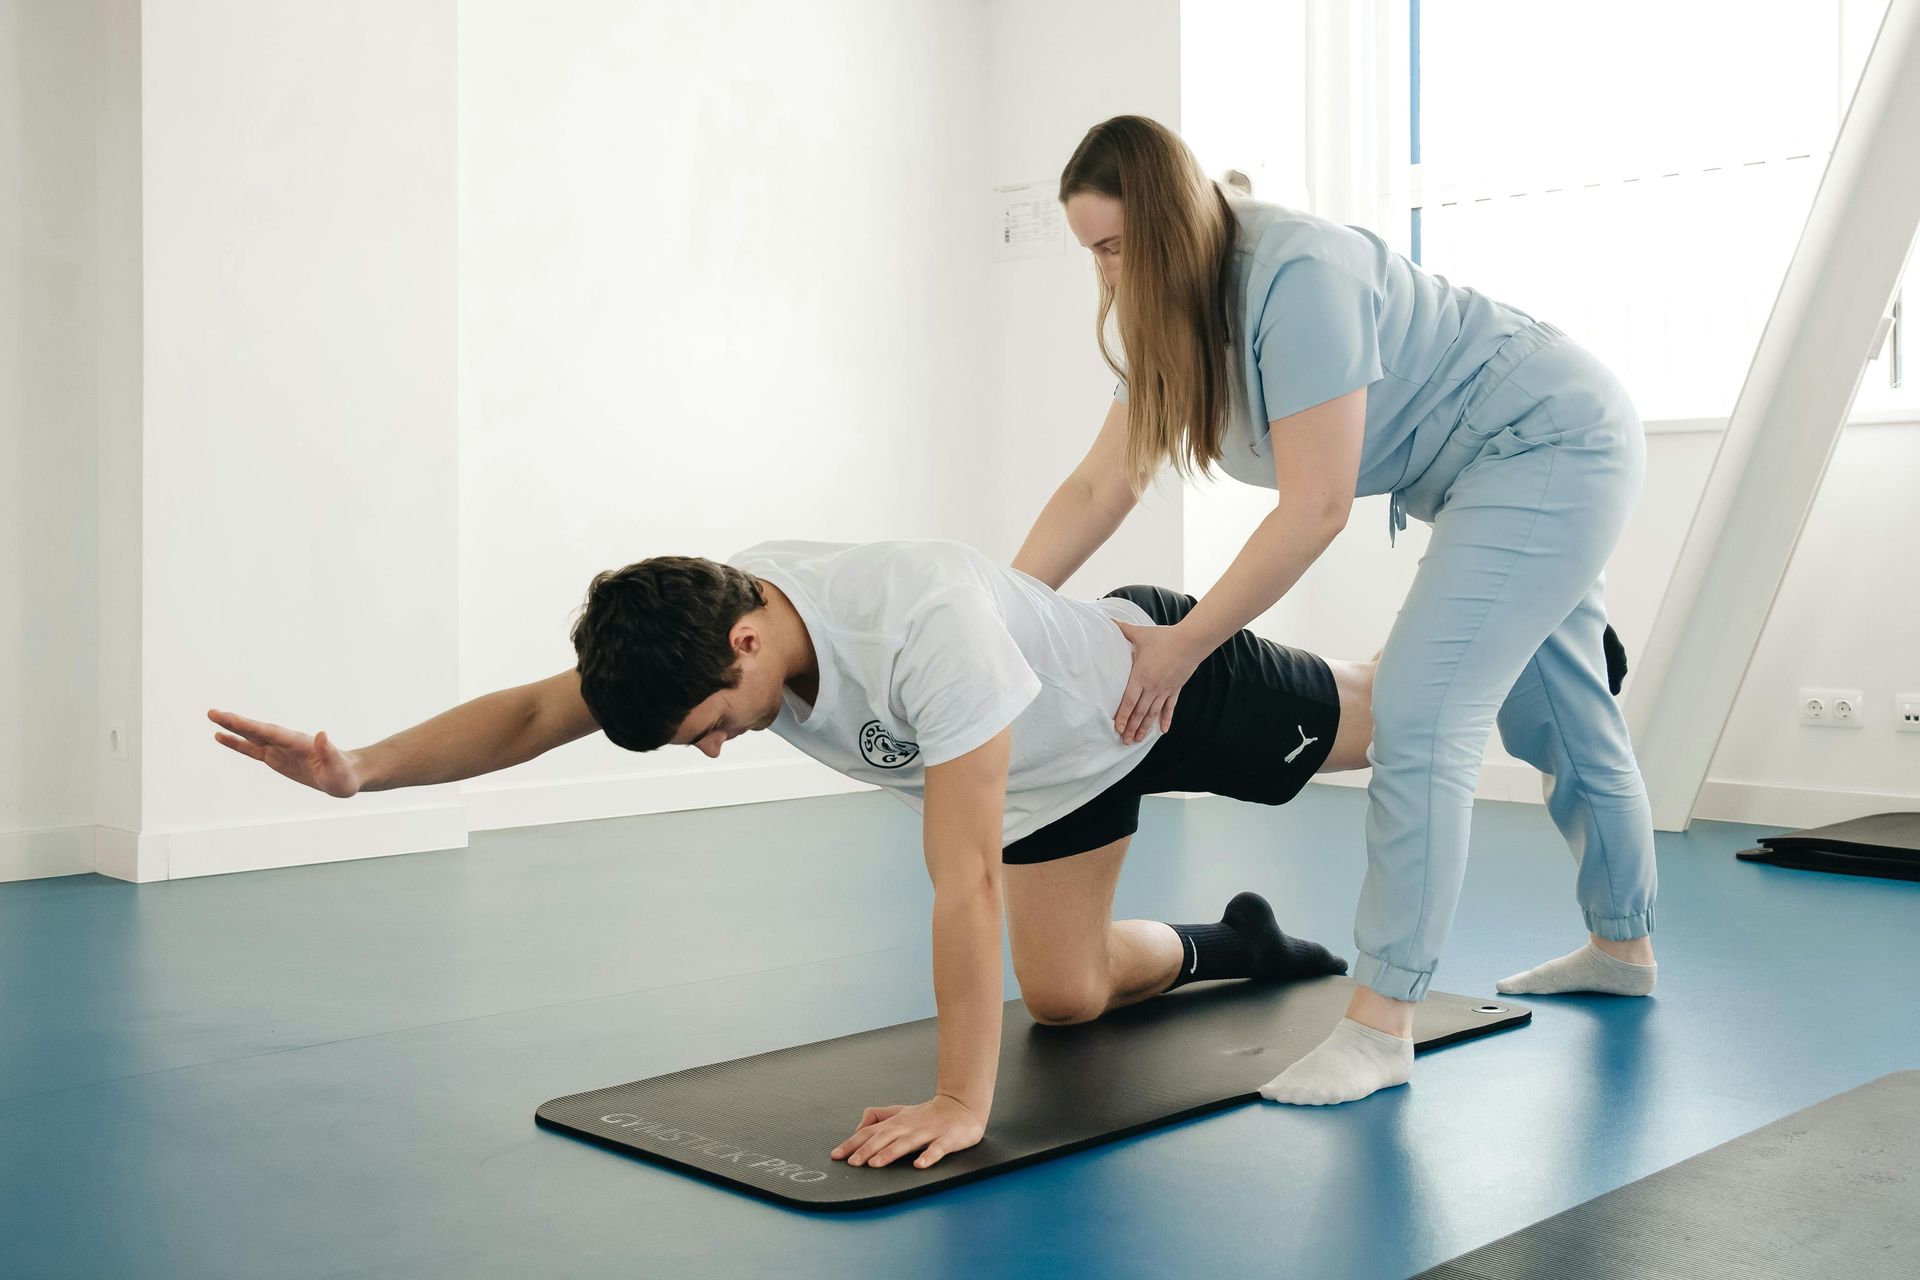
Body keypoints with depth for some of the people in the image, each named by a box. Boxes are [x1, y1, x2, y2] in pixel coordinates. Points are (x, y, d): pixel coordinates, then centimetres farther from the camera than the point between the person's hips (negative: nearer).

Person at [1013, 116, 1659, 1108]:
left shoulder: (1299, 280, -30)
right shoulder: (1176, 315, 0)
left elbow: (1315, 511, -30)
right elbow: (1099, 486, 0)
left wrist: (1182, 646, -24)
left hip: (1555, 443, -10)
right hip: (1523, 466, 10)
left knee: (1420, 715, -19)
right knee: (1556, 724, 20)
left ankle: (1381, 1024, -15)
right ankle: (1622, 949, 38)